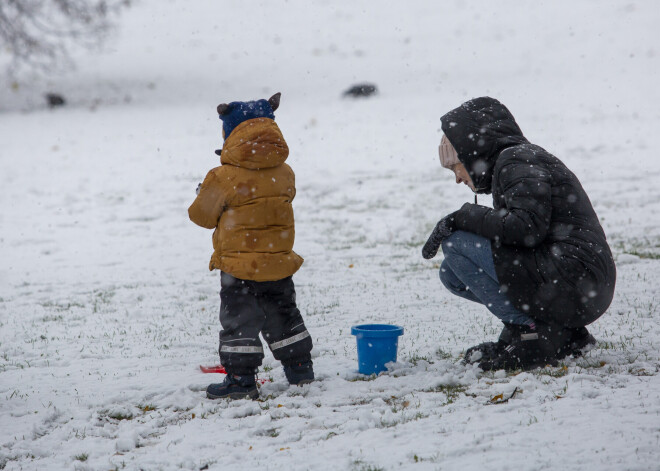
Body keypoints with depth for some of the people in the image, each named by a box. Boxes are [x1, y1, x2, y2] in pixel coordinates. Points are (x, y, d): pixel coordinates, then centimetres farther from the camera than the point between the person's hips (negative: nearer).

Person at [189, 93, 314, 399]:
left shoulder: (224, 178, -16)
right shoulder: (284, 173, 0)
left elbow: (203, 215, -6)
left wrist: (203, 194, 17)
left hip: (239, 265, -5)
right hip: (279, 262, 5)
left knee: (239, 320, 2)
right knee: (282, 314, 19)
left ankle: (241, 377, 1)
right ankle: (300, 368, 27)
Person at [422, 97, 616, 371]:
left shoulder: (517, 159, -7)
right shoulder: (515, 160, 23)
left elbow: (528, 227, -22)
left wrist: (464, 217, -13)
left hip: (572, 283, -10)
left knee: (457, 244, -12)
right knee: (452, 274, 13)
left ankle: (528, 331, -8)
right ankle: (560, 334, 9)